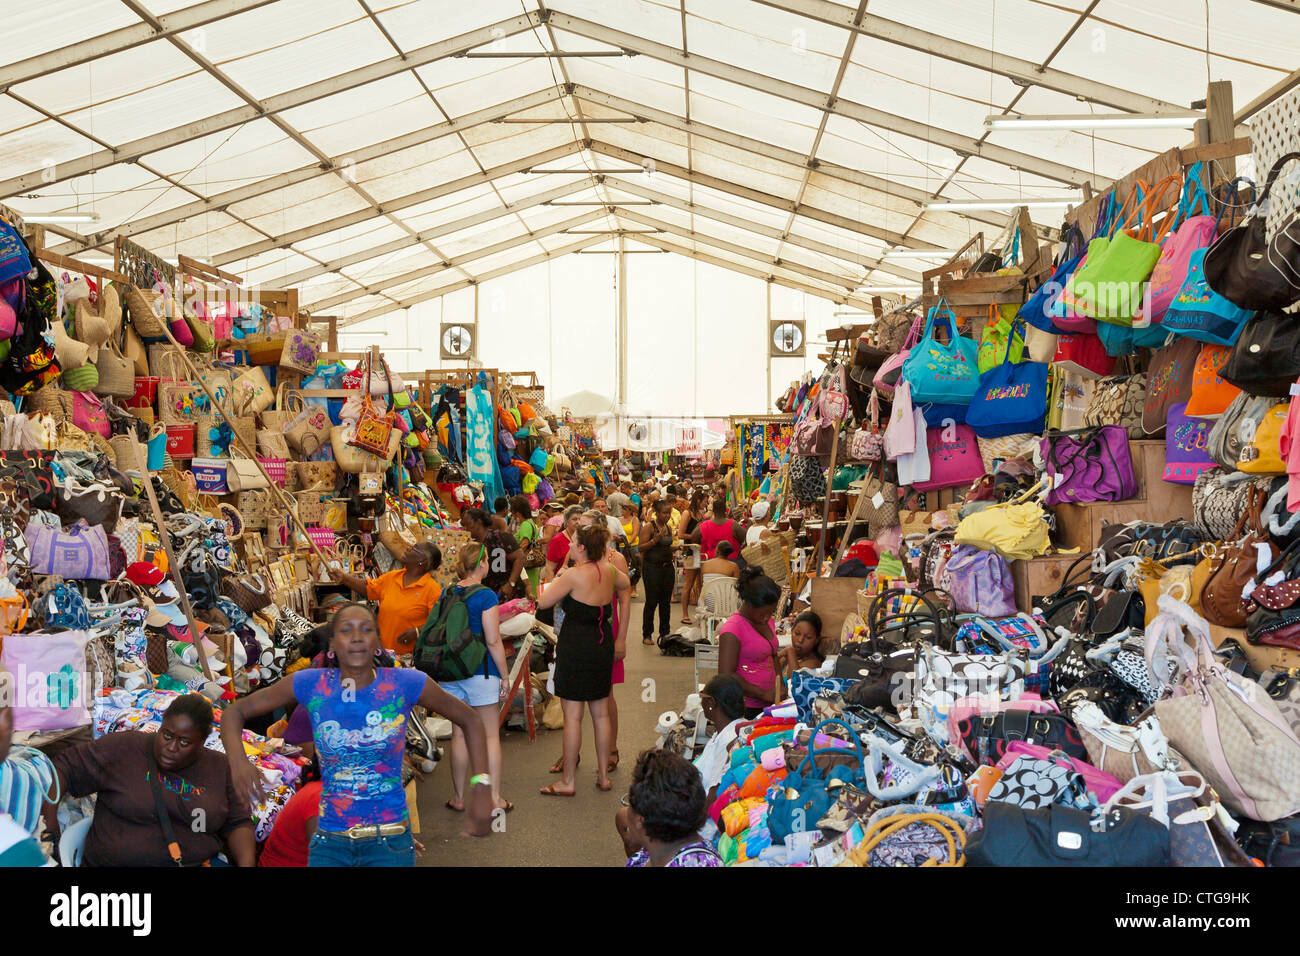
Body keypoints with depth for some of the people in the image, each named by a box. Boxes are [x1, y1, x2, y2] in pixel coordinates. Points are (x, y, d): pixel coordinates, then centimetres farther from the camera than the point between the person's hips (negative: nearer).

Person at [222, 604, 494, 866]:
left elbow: (469, 720, 3)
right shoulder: (311, 684, -7)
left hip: (389, 846, -1)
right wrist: (237, 760, -20)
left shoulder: (405, 683, -9)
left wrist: (481, 786, -7)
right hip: (330, 844, 1)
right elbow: (235, 711, 1)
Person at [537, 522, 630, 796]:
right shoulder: (609, 570, 2)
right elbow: (625, 585, 25)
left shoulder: (574, 574, -18)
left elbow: (543, 602, -11)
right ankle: (603, 775, 23)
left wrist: (559, 577, 3)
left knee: (572, 716, -1)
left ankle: (567, 782, 6)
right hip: (603, 642, 7)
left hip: (576, 644, -7)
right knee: (601, 713, 15)